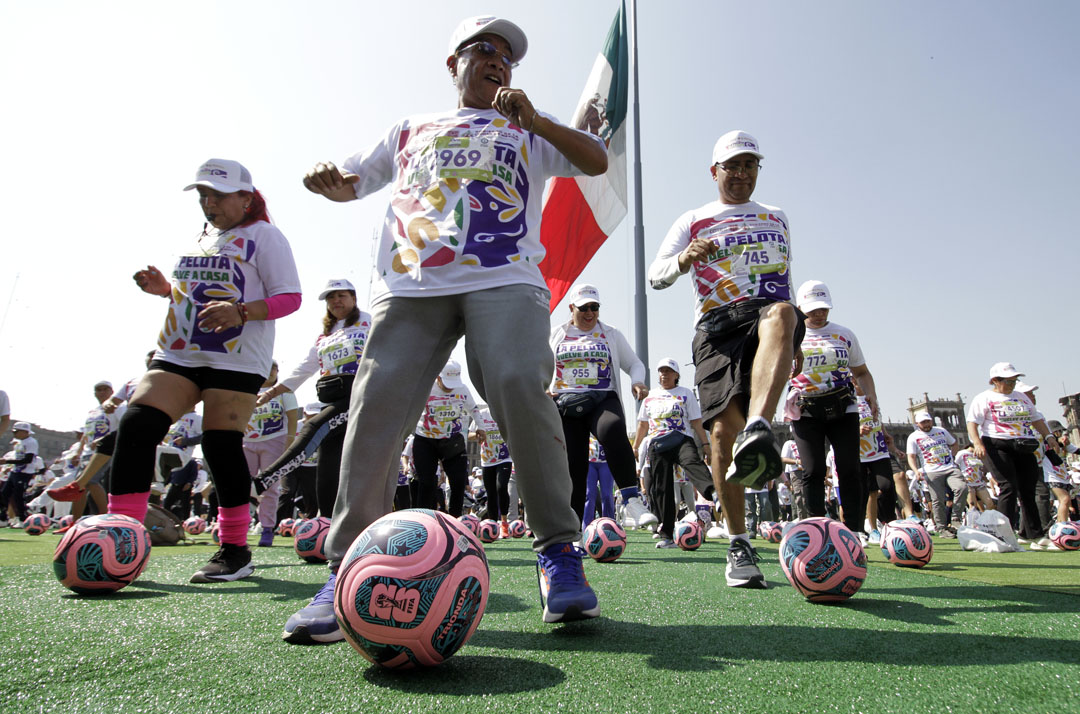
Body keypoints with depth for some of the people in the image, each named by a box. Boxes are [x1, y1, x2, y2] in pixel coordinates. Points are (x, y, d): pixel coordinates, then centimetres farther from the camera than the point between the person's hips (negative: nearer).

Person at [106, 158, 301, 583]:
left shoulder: (263, 235, 0)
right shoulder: (203, 236, 22)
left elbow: (289, 298, -9)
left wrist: (240, 312, -24)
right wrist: (165, 289, 11)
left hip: (235, 359, -7)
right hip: (178, 355, 7)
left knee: (222, 445, -8)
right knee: (135, 424, -9)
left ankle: (235, 551, 7)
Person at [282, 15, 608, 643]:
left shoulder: (529, 128, 28)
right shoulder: (411, 130, 32)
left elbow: (597, 161, 14)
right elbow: (351, 181, 33)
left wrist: (535, 119, 0)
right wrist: (326, 179, 9)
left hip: (505, 281, -1)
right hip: (410, 284, 2)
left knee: (521, 387, -26)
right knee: (376, 407, -14)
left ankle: (559, 550, -13)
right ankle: (349, 572, -5)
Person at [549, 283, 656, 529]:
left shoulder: (611, 335, 17)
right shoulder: (556, 335, 18)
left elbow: (634, 363, 18)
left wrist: (637, 382, -5)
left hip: (603, 400, -1)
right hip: (565, 404, 1)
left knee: (613, 429, -36)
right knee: (572, 467, -4)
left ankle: (632, 502, -39)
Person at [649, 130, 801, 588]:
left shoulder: (776, 218, 28)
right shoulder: (694, 221, 19)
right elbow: (655, 276, 7)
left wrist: (794, 337, 28)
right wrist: (684, 259, -15)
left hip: (767, 312, 1)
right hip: (717, 324, -1)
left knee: (780, 314, -39)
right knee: (722, 428, -17)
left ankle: (758, 432, -58)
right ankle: (739, 545, -5)